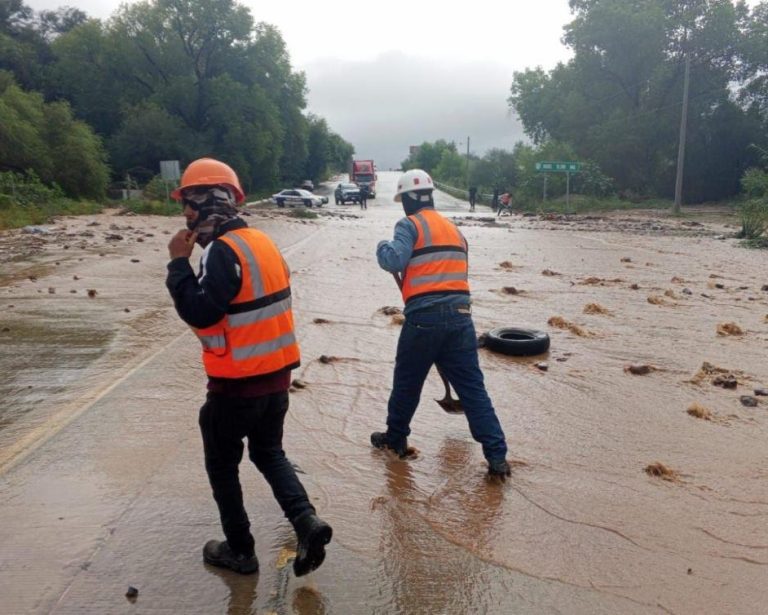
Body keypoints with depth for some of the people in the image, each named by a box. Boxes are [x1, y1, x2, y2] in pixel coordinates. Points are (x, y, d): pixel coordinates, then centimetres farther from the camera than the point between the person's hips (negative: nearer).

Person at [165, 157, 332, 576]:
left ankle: (240, 551, 26)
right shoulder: (262, 242, 8)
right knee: (269, 452, 24)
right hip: (277, 375, 8)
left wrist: (178, 262, -17)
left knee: (222, 466, 14)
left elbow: (199, 313, -25)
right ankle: (306, 521, 9)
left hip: (237, 384, -8)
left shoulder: (223, 251, -20)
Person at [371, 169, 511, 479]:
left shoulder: (410, 225, -1)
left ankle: (395, 438, 33)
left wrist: (382, 247, 4)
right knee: (472, 387, 5)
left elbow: (394, 261, -17)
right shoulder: (454, 229, 21)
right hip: (460, 315, 5)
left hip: (424, 317, -5)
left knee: (406, 382, 14)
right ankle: (497, 456, 3)